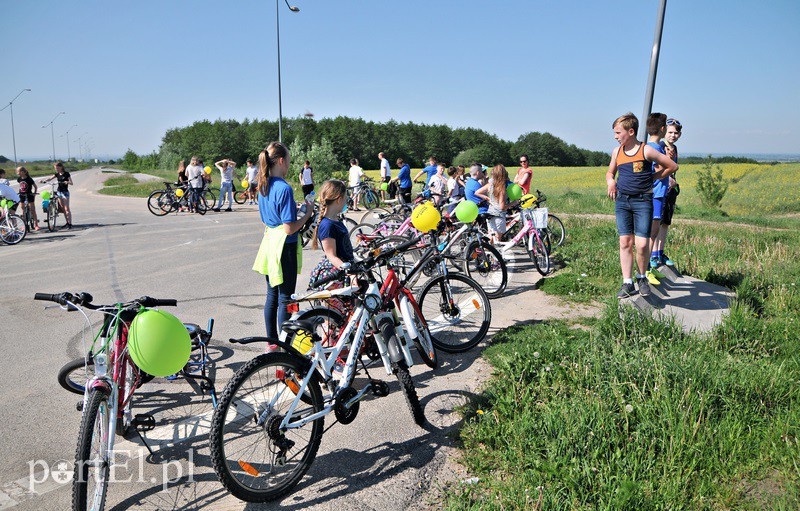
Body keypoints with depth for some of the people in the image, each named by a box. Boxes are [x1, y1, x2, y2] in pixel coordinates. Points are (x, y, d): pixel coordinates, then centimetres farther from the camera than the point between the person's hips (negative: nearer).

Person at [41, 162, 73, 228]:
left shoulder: (66, 174, -7)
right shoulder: (57, 174, 8)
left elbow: (71, 182, -12)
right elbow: (50, 179, 5)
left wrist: (67, 182, -33)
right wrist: (44, 180, -13)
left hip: (65, 192, -6)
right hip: (59, 192, 6)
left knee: (67, 208, -9)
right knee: (62, 208, 8)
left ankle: (70, 223, -9)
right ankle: (67, 222, 15)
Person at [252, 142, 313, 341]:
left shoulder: (263, 186, 7)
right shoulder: (284, 188, -19)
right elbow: (289, 228, -20)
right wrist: (308, 213, -8)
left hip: (269, 242, 9)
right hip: (284, 245, -9)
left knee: (272, 295, 17)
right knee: (285, 298, 2)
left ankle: (272, 341, 28)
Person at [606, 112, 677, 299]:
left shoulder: (646, 150, -5)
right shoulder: (617, 151, 9)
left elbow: (672, 166, 4)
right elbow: (610, 172, 25)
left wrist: (652, 178, 3)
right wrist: (610, 181, 3)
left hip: (643, 201, -4)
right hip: (622, 201, 4)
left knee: (642, 244, -9)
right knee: (625, 243, 1)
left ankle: (642, 277, 16)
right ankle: (627, 283, 7)